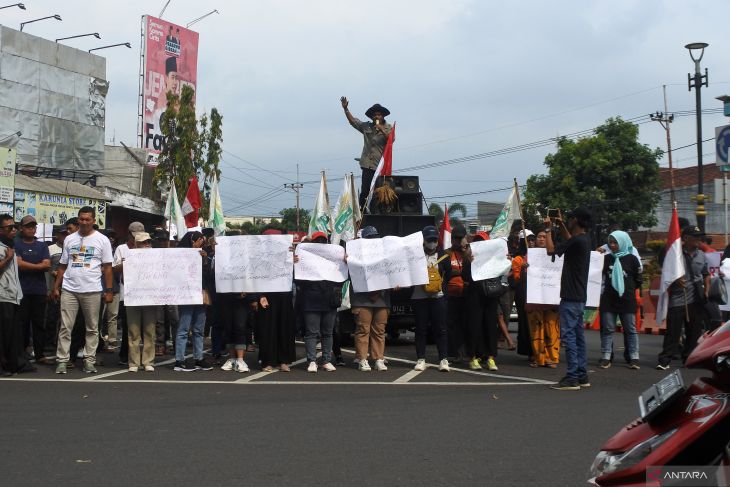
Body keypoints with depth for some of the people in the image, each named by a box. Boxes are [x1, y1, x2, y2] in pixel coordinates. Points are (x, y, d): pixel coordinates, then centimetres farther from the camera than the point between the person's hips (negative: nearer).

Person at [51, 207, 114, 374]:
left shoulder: (102, 240, 2)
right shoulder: (69, 239, 10)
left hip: (92, 290, -2)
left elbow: (107, 267, 2)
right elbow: (63, 266, 13)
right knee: (65, 327, 0)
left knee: (92, 328, 5)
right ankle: (62, 360, 5)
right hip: (69, 290, 2)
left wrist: (109, 290, -4)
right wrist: (56, 287, 8)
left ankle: (89, 360, 13)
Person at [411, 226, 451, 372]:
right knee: (421, 329, 4)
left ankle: (443, 359, 3)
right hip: (419, 297, -1)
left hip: (438, 296, 1)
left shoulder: (443, 256, 9)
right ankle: (421, 359, 11)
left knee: (440, 329, 0)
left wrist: (442, 285, 0)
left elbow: (449, 275, 11)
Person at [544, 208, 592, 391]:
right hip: (579, 296, 10)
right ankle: (582, 376, 17)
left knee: (568, 335, -9)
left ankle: (572, 378, -10)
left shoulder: (577, 241, -17)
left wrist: (548, 229, -6)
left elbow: (551, 250, -19)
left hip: (571, 297, -10)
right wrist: (561, 225, 32)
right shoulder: (583, 240, 13)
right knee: (578, 336, 13)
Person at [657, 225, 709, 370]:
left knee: (694, 331, 10)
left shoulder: (702, 256, 10)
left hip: (696, 300, 5)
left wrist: (706, 291, 10)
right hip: (677, 299, -5)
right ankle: (665, 359, -1)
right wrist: (675, 279, -17)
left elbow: (706, 275, 21)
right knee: (673, 331, -6)